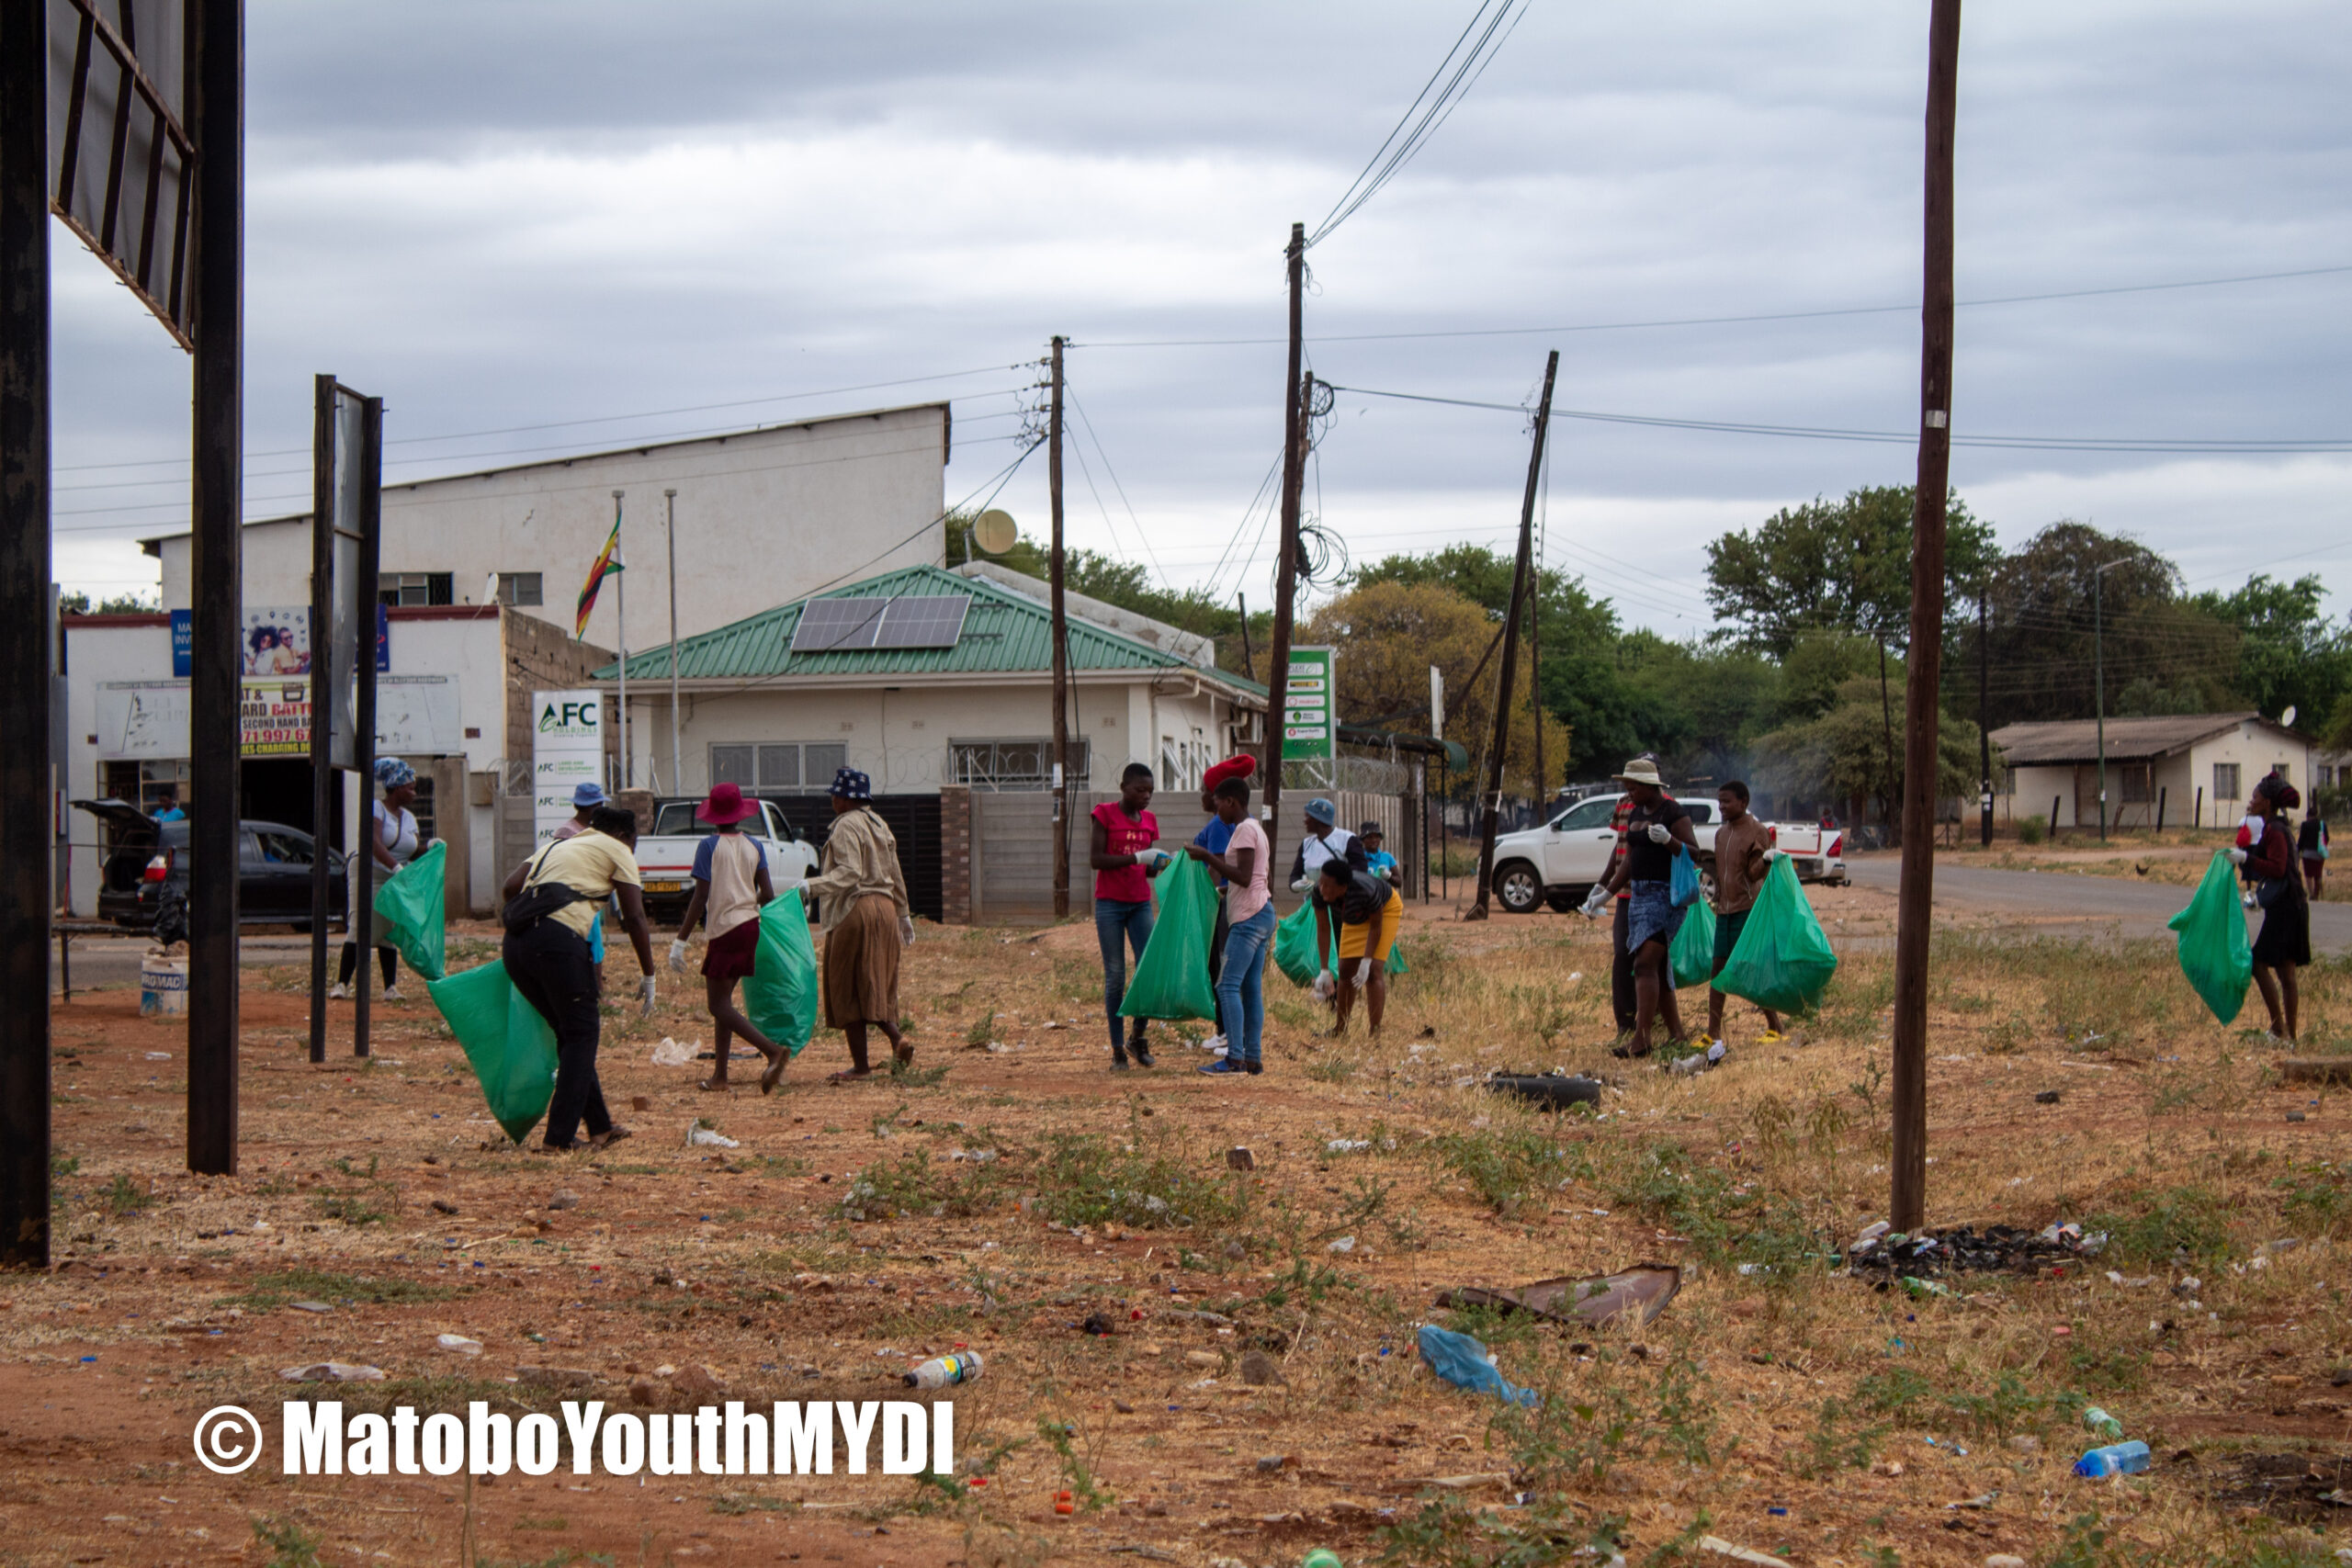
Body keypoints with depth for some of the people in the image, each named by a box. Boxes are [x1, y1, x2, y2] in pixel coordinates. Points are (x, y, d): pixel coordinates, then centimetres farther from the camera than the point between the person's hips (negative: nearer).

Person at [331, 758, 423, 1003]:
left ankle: (390, 987, 3)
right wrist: (396, 867, -32)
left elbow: (412, 852, 16)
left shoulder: (408, 817, 14)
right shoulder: (376, 808, -8)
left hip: (394, 882, 6)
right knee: (359, 928, -12)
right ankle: (342, 984, -13)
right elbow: (374, 843, -23)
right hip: (369, 874, -6)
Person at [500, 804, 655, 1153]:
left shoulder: (557, 846, 33)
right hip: (558, 938, -7)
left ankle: (599, 1127, 22)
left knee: (571, 1034, 18)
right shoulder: (615, 849, 15)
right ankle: (558, 1138, -3)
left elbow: (512, 885, 17)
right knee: (581, 1035, 3)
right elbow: (635, 918, 8)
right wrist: (648, 977, 12)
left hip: (516, 943, 7)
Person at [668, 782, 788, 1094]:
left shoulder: (709, 846, -8)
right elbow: (768, 894, 2)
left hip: (725, 928, -7)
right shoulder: (753, 846, 7)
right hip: (750, 926, 7)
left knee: (720, 1006, -7)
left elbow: (700, 897, -13)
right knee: (722, 1001, 16)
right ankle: (720, 1076, 13)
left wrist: (680, 941, -11)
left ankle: (774, 1051, -25)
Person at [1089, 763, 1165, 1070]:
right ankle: (1117, 1049, 4)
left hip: (1140, 903, 4)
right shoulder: (1105, 814, -4)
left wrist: (1160, 864, -6)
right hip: (1110, 904, -4)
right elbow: (1095, 859, -12)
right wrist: (1136, 858, -20)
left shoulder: (1149, 820, 11)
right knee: (1115, 976, -2)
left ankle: (1138, 1036, 13)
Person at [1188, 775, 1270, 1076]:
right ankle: (1253, 1057, 6)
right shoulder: (1256, 829, 20)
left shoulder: (1244, 830, -11)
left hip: (1250, 916, -10)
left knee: (1228, 985, -13)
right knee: (1252, 988, 8)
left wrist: (1208, 857, -15)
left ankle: (1235, 1058, -19)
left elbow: (1243, 877, -19)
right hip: (1262, 913, 10)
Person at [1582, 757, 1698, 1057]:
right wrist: (1606, 892, 19)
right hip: (1639, 894, 9)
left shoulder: (1673, 812, -10)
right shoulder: (1636, 814, 16)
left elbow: (1694, 852, -14)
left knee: (1645, 965, -16)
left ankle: (1641, 1039, -19)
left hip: (1666, 895, -9)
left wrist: (1668, 840, -31)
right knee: (1657, 966, 8)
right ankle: (1676, 1032, 13)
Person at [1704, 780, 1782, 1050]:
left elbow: (1754, 873, -16)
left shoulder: (1758, 832, -8)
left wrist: (1767, 860, -33)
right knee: (1718, 971, 5)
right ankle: (1713, 1034, 7)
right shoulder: (1721, 834, 15)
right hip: (1724, 911, 7)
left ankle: (1774, 1027, 5)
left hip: (1748, 909, -7)